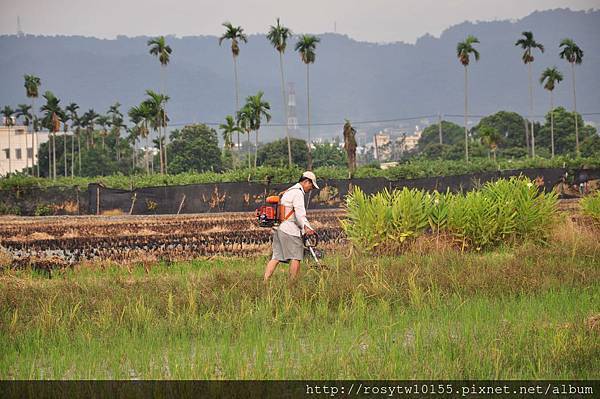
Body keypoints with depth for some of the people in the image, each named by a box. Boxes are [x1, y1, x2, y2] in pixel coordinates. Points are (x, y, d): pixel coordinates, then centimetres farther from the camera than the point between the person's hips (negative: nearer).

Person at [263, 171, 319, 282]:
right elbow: (299, 212, -21)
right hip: (290, 229, -9)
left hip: (279, 228, 9)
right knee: (296, 257, -5)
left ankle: (265, 281, -6)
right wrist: (306, 227, -33)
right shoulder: (298, 193, -7)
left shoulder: (288, 192, 25)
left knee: (276, 257, 4)